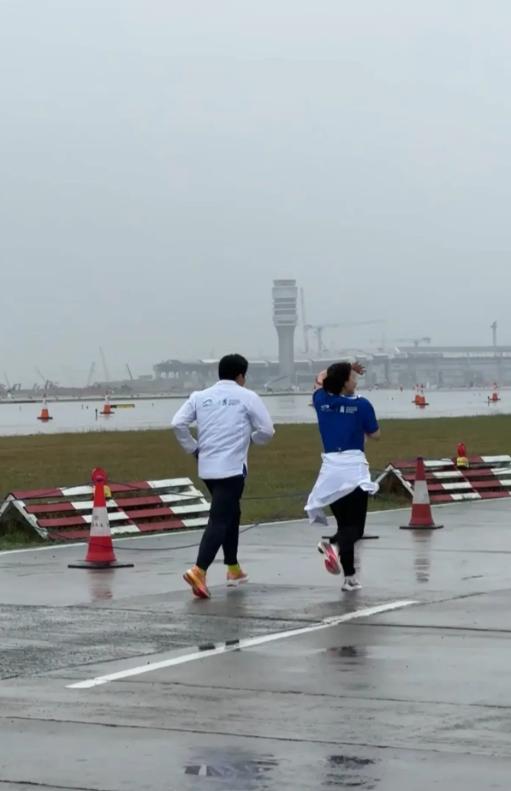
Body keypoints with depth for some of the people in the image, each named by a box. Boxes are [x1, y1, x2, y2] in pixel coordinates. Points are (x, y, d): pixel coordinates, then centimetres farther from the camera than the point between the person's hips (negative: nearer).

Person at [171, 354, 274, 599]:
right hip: (232, 467, -6)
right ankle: (199, 570, -25)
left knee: (230, 513, 24)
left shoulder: (200, 396, 8)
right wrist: (251, 438, 18)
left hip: (207, 467, 6)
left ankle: (233, 568, 30)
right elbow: (267, 430, -3)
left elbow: (178, 424, 0)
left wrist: (193, 448, 11)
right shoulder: (247, 397, -2)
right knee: (219, 520, -9)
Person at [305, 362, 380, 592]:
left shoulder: (321, 401, 5)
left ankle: (349, 577, 8)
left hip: (331, 468, 5)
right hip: (354, 468, -5)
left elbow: (320, 378, 28)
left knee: (344, 524, 14)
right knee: (355, 527, -4)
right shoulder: (361, 404, -6)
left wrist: (346, 368, 32)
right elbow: (375, 434, 7)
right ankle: (333, 543, -36)